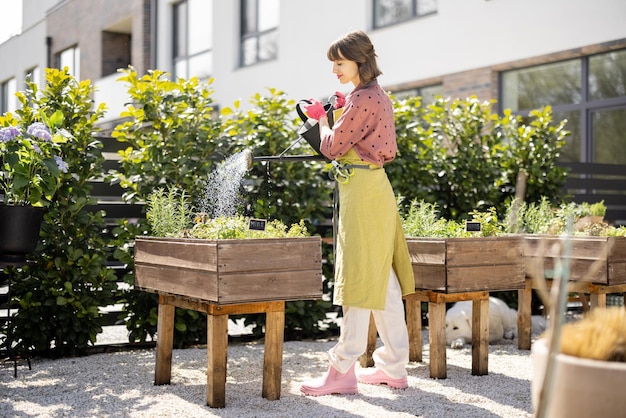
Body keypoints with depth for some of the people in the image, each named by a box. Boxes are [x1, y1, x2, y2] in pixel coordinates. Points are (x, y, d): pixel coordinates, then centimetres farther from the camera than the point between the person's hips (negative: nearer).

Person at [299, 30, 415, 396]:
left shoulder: (362, 99, -15)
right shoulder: (377, 96, 16)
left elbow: (332, 148, -11)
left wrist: (322, 118, 5)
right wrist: (342, 110, 14)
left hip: (362, 192, -10)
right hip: (376, 188, 10)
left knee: (359, 277, -7)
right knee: (383, 278, 11)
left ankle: (344, 371, -1)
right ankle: (394, 367, 18)